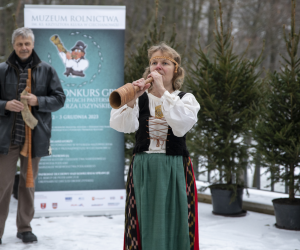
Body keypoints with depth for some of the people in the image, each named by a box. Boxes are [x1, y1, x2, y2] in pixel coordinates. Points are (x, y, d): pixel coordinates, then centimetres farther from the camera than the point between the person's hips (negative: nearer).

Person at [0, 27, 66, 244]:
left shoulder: (46, 70, 5)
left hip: (34, 136, 1)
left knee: (28, 182, 11)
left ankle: (25, 227, 23)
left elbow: (60, 99, 3)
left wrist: (38, 101, -12)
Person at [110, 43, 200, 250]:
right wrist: (131, 100, -30)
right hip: (142, 170, 1)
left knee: (173, 224, 1)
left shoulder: (186, 99, 4)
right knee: (144, 224, 4)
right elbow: (121, 125, -13)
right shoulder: (140, 99, 5)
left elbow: (182, 126, -18)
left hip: (175, 171, -1)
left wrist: (162, 93, -20)